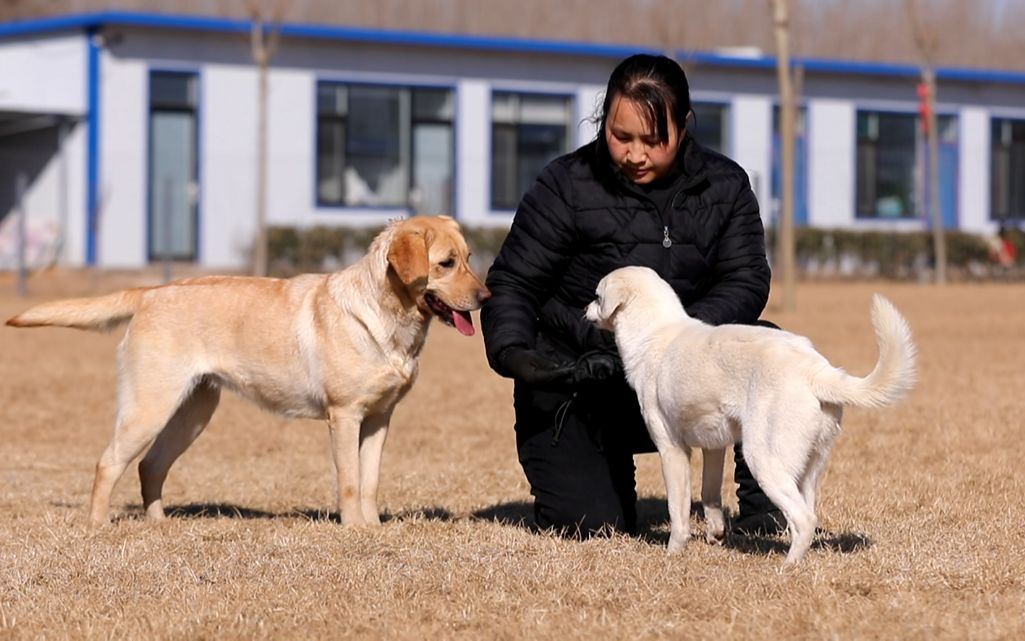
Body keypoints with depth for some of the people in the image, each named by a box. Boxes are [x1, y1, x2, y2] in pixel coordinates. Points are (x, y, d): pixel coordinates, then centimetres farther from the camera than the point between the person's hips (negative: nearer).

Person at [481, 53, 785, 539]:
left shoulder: (723, 185, -1)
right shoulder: (566, 186, -10)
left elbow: (746, 281, -8)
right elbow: (513, 283, -7)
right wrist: (511, 350, -29)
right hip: (572, 390, -2)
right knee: (594, 526, -20)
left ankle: (761, 506, -11)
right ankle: (610, 470, 18)